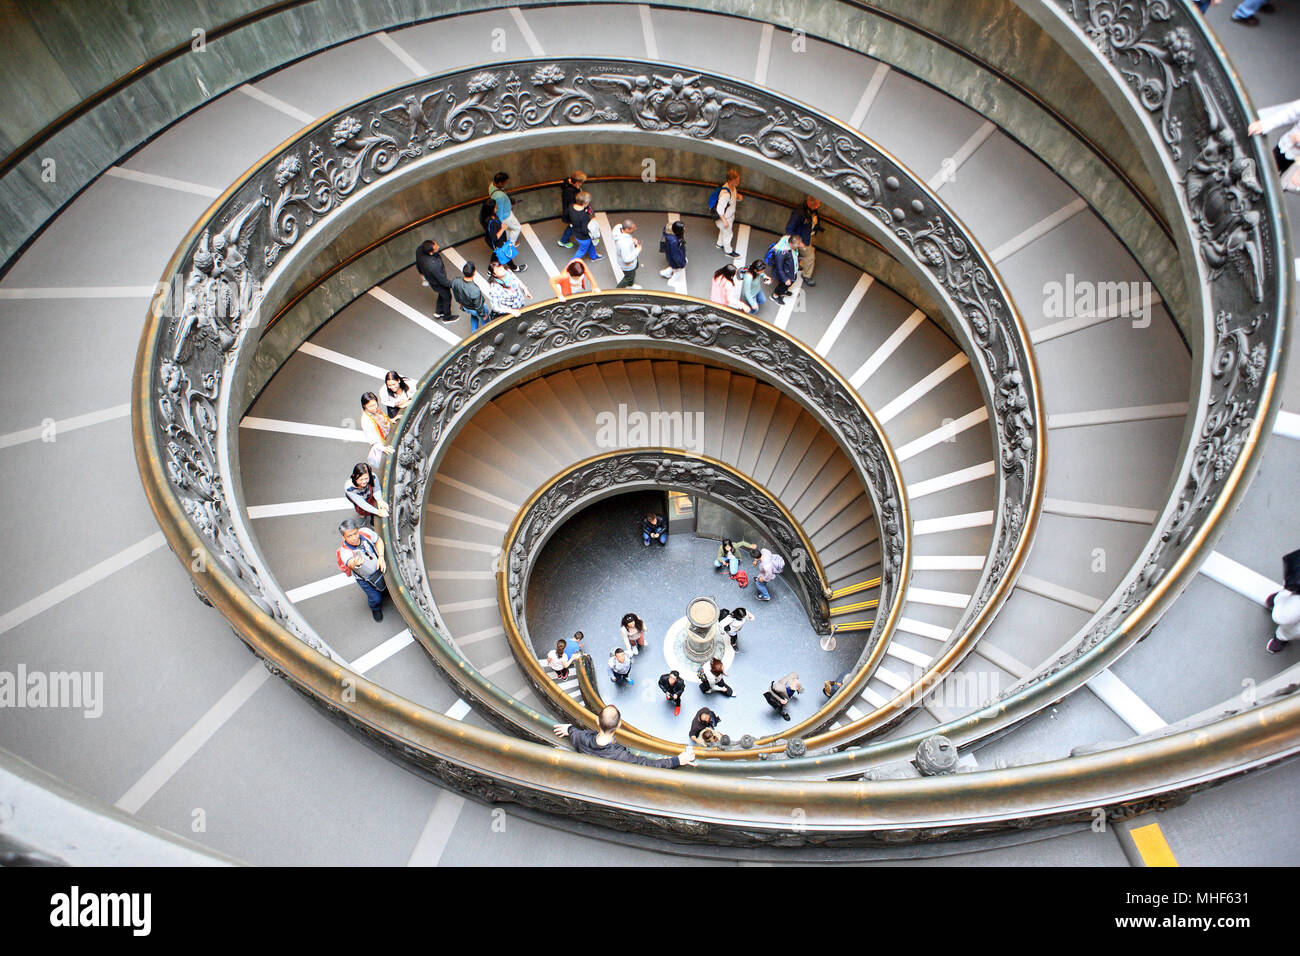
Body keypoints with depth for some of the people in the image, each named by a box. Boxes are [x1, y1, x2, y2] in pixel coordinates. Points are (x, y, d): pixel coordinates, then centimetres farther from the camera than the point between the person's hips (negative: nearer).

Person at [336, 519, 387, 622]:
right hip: (364, 578, -3)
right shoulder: (345, 552, -38)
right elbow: (350, 563, -58)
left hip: (378, 567, 3)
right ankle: (375, 608, 39)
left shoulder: (365, 532, -28)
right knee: (376, 599, 2)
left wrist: (381, 557, -19)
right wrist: (355, 564, -82)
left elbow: (378, 541, -7)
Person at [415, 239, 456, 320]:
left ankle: (438, 312, 53)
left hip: (428, 276, 6)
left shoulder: (420, 249, -26)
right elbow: (443, 281, -29)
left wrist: (421, 272, 19)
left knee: (442, 294, 32)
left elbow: (418, 264, -2)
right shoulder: (433, 265, -47)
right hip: (438, 283, -6)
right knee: (447, 297, 23)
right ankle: (447, 317, 48)